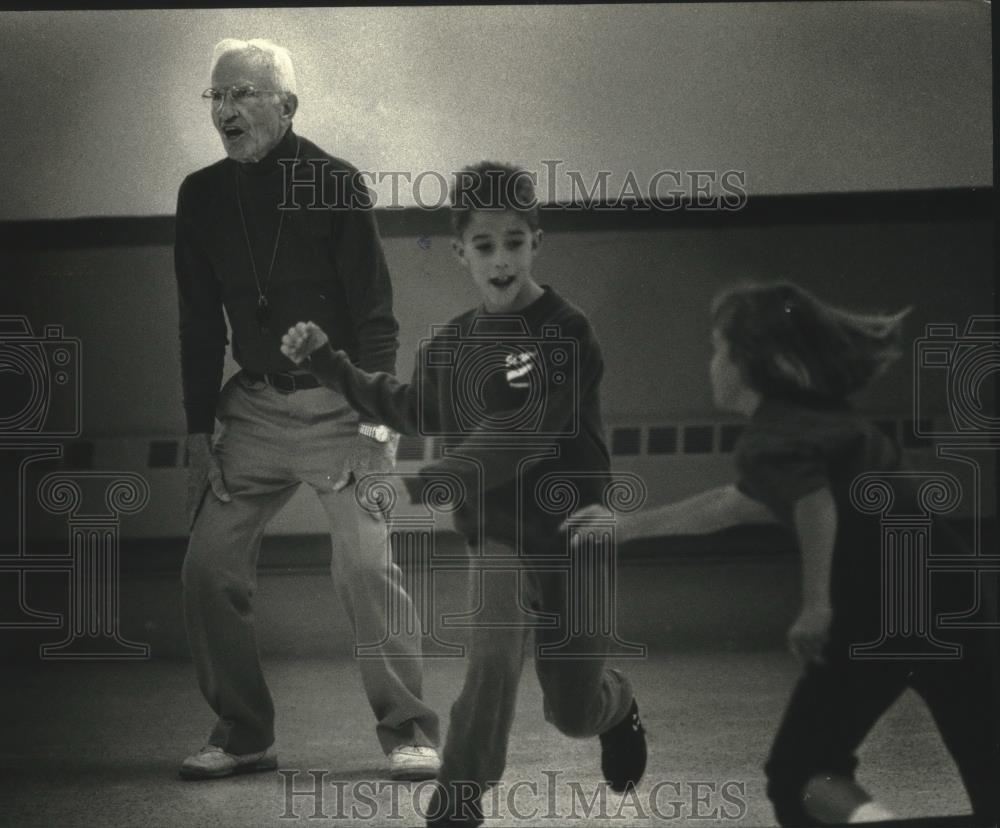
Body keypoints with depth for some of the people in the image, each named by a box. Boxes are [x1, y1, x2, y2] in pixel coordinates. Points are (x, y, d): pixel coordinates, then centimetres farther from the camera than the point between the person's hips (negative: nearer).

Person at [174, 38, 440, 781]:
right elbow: (200, 325, 9)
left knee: (367, 564, -14)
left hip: (339, 403, -4)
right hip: (255, 405, 4)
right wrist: (199, 433, 4)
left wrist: (374, 418, -17)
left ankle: (408, 731, -2)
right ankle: (243, 735, 11)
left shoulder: (334, 184, -9)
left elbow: (375, 314, -9)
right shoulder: (202, 197, 3)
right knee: (210, 566, -2)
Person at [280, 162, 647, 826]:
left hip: (568, 535, -3)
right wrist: (328, 363, 15)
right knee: (495, 658, -23)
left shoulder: (566, 334, -16)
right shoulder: (454, 343, 3)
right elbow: (413, 410, 22)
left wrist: (427, 484, -36)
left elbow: (522, 432, -27)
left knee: (574, 711, 9)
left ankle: (616, 706, 47)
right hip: (502, 534, 3)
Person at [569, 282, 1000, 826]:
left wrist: (816, 609, -18)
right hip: (949, 591, 7)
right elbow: (732, 505, 36)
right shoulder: (816, 416, 24)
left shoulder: (768, 440, -2)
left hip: (881, 612, -7)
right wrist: (627, 525, 45)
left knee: (798, 770, 10)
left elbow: (816, 504, -26)